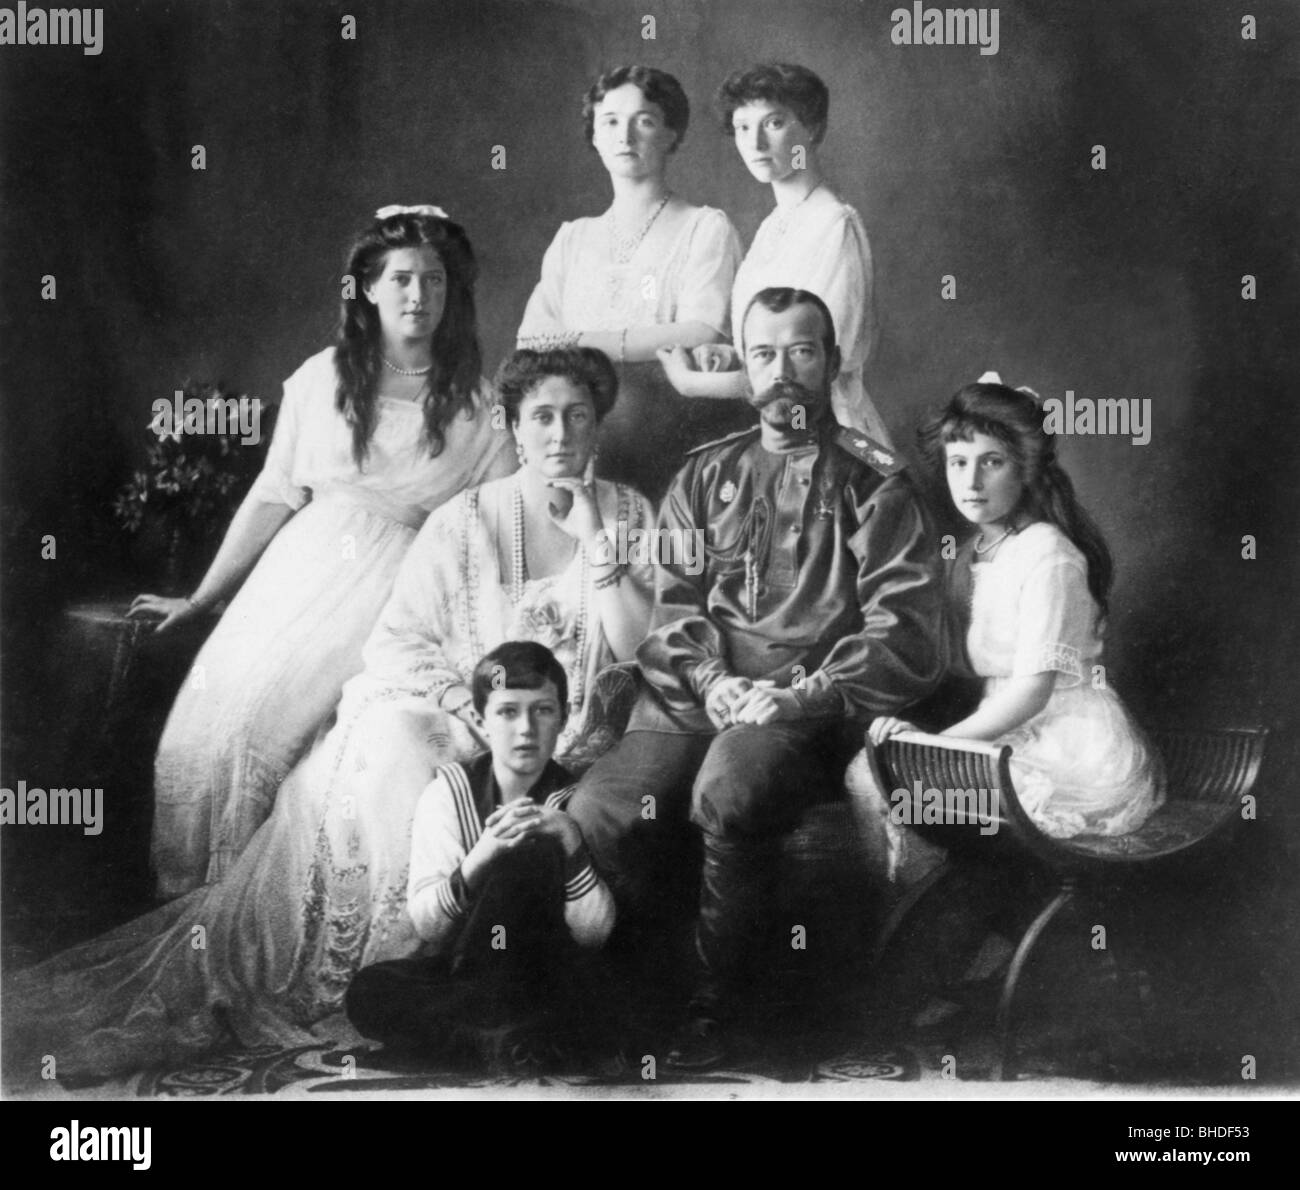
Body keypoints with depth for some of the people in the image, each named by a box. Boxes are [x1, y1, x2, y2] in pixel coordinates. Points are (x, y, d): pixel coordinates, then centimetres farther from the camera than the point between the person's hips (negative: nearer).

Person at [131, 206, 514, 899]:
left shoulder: (477, 404, 2)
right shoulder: (321, 379, 9)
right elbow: (274, 495, 11)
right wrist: (201, 599, 10)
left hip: (395, 582, -3)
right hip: (300, 568, 3)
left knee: (264, 719, -24)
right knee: (205, 711, -16)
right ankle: (184, 909, 0)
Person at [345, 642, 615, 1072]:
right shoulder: (449, 790, -1)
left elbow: (595, 931, -12)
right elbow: (425, 923, -11)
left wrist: (569, 841, -26)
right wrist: (482, 854, -28)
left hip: (546, 977, -1)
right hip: (456, 968, 1)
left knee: (533, 853, -26)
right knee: (367, 993, -29)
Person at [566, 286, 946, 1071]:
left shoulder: (873, 484, 9)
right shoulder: (705, 477, 22)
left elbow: (905, 632, 0)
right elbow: (672, 606, 14)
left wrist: (802, 697, -12)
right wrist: (714, 682, -6)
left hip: (812, 703, -3)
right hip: (698, 696, 4)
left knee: (729, 792, -36)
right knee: (596, 814, -23)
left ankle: (715, 1002, -16)